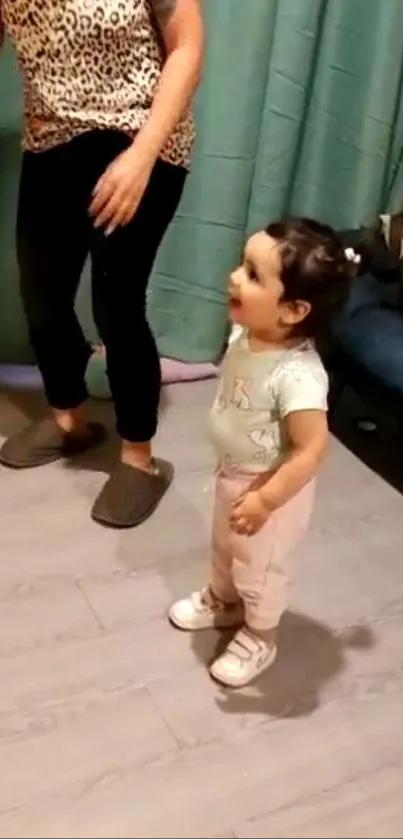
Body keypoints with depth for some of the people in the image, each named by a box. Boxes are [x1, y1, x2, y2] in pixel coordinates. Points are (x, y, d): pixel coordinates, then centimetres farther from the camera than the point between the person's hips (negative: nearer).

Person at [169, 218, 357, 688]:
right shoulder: (245, 336, -13)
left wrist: (266, 499, -26)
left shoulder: (298, 376, -38)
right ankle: (221, 601, 59)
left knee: (257, 567, 16)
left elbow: (311, 450, -32)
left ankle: (259, 638, 43)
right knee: (224, 547, 30)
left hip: (270, 487, -8)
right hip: (232, 473, 8)